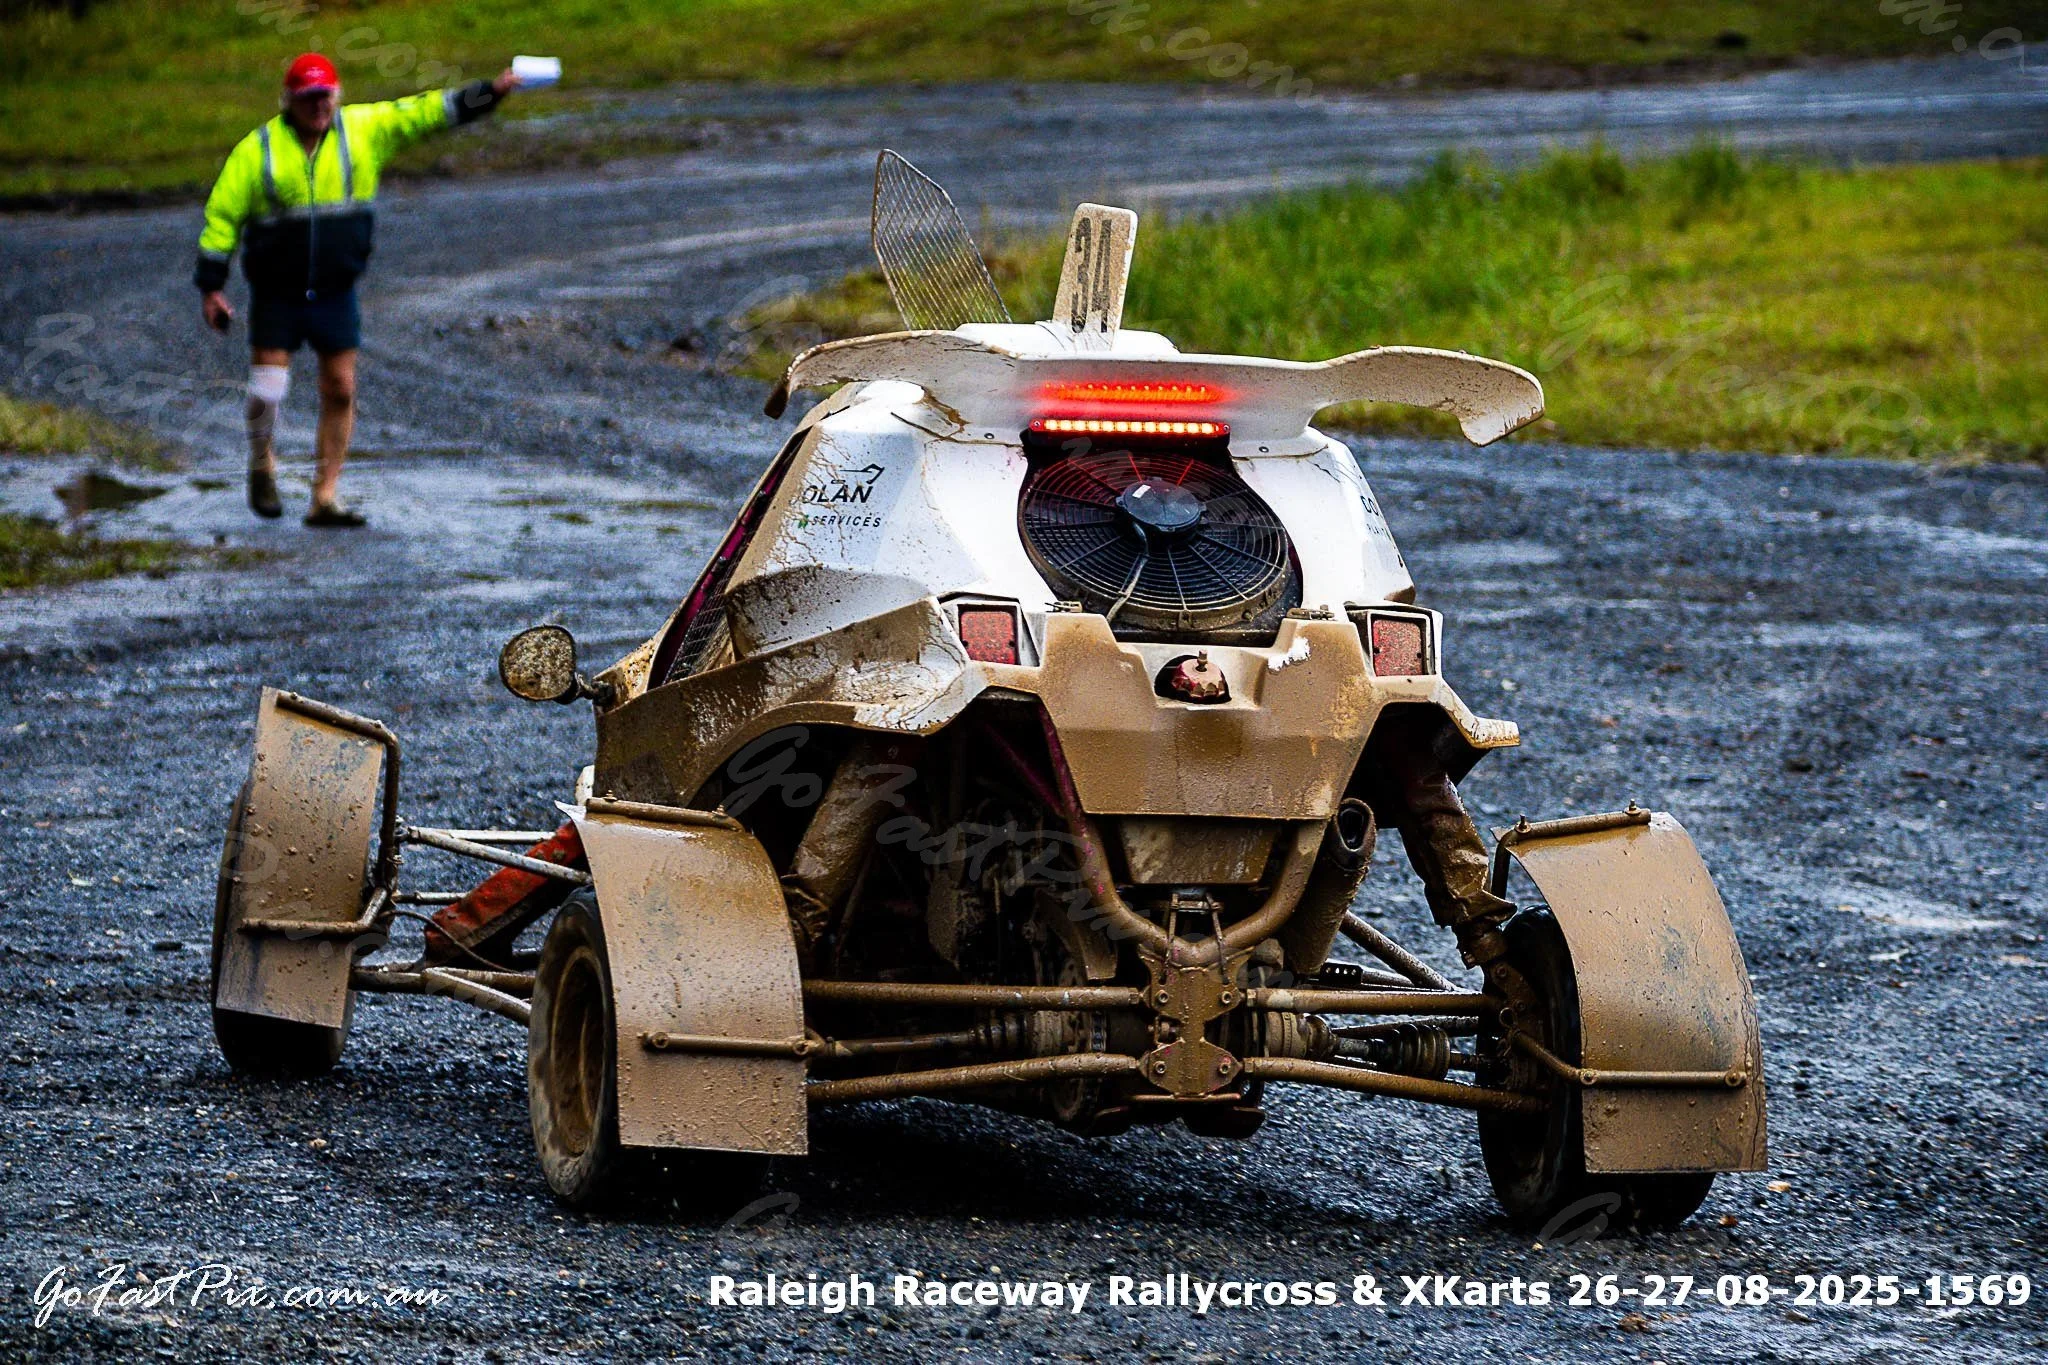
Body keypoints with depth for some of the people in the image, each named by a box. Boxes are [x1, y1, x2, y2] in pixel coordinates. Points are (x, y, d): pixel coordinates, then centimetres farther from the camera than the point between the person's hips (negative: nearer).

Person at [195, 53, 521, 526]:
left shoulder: (365, 130, 0)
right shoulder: (256, 150, -6)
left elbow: (423, 112, 1)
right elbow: (222, 216, -2)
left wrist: (490, 92, -7)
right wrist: (211, 287, -5)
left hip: (336, 294, 2)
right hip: (276, 296, -2)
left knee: (340, 393, 2)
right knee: (267, 392, -4)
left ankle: (326, 497, 11)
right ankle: (262, 466, 26)